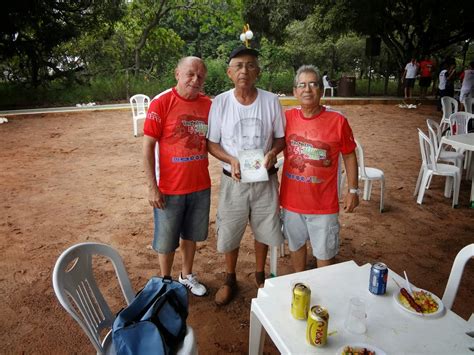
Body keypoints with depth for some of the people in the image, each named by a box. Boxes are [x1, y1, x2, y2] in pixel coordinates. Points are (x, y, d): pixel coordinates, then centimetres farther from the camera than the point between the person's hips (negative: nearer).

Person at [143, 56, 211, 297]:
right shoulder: (161, 103, -12)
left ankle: (187, 276, 42)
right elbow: (148, 146, -11)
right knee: (166, 240, 12)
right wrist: (152, 186, -14)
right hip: (169, 188, -4)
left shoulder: (208, 105, 1)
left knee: (190, 234, 20)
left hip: (200, 185, 4)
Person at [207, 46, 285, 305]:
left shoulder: (271, 101, -6)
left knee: (264, 230, 16)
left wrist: (273, 152, -19)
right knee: (229, 233, 12)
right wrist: (231, 160, -21)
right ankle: (230, 279, 38)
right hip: (233, 180, -1)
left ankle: (260, 274, 43)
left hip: (265, 179, 1)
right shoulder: (220, 102, -8)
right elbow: (211, 143, -3)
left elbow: (281, 137, 2)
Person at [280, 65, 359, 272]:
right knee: (296, 245, 22)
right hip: (291, 200, 3)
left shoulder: (338, 121, -11)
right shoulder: (287, 118, -5)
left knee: (324, 252, 13)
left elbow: (349, 156, -1)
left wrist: (353, 190, 0)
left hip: (324, 203, -3)